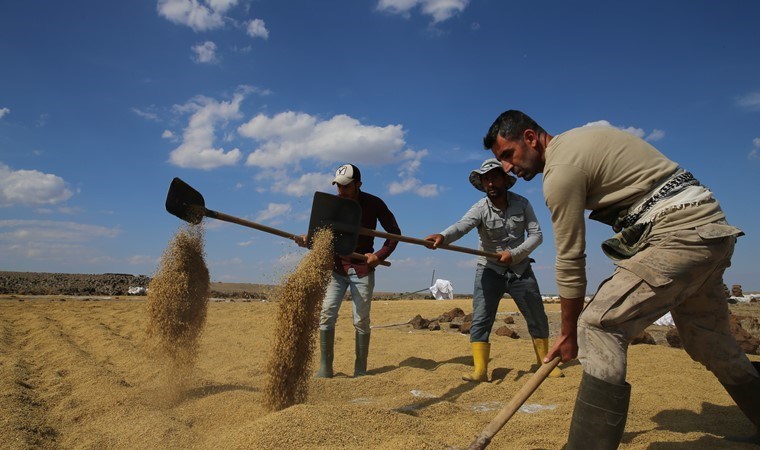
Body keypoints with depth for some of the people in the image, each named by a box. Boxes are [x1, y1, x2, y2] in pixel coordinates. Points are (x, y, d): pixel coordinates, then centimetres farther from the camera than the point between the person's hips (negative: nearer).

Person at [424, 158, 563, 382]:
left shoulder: (521, 204, -7)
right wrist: (443, 236, -57)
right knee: (480, 320, -11)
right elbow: (461, 225, -35)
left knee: (538, 319, 9)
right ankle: (480, 371, -7)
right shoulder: (480, 208, -15)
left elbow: (536, 234, -7)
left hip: (520, 268, 2)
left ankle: (545, 362, 28)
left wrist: (514, 254, -22)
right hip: (489, 269, -2)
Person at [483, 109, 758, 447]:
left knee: (598, 326, -14)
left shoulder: (561, 168, -14)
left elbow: (570, 261, -12)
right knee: (710, 344, 22)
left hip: (679, 235, -10)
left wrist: (569, 333, -2)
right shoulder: (577, 138, 14)